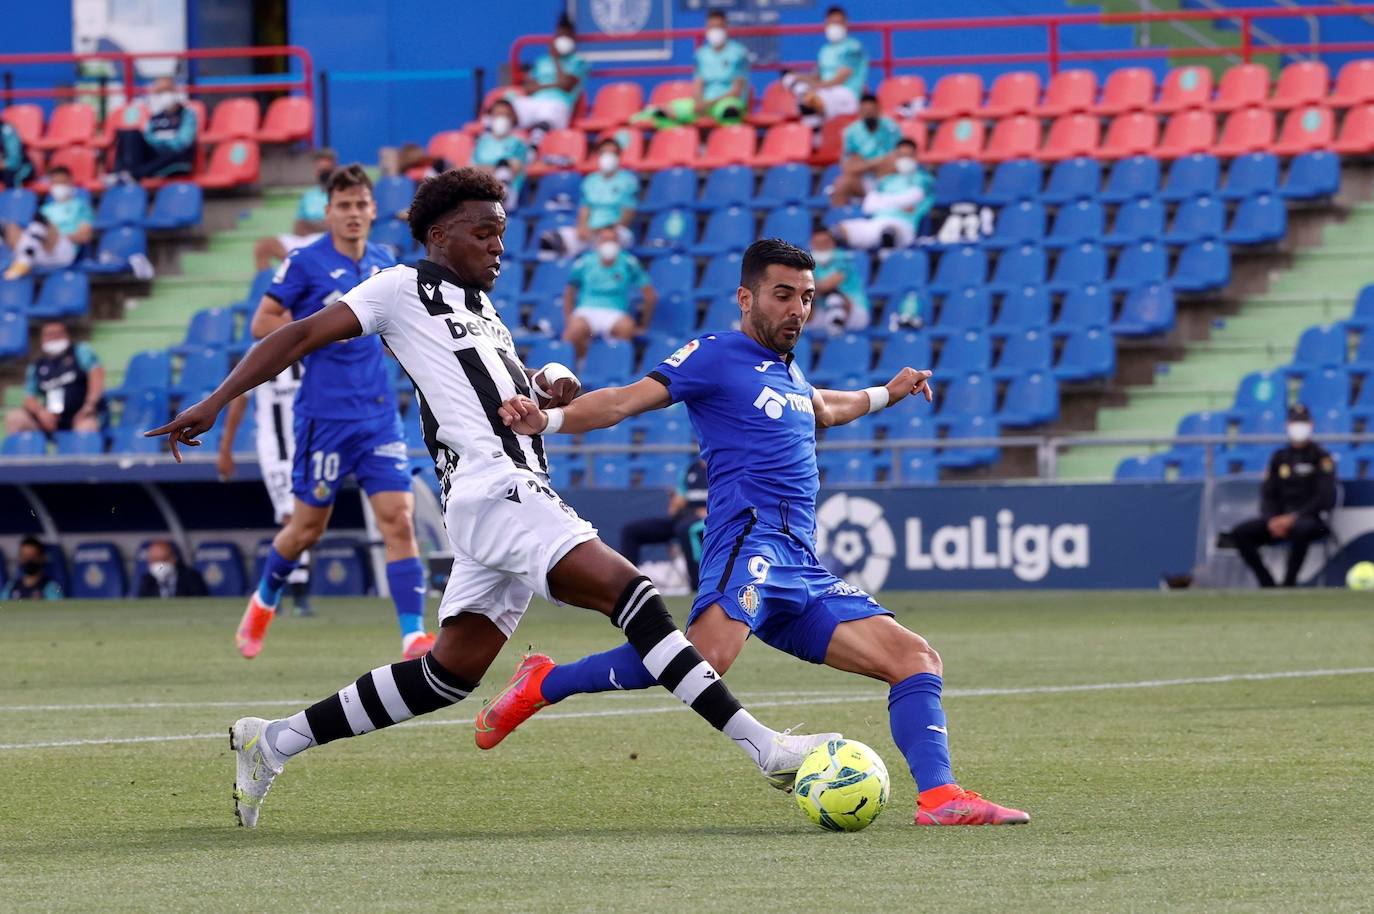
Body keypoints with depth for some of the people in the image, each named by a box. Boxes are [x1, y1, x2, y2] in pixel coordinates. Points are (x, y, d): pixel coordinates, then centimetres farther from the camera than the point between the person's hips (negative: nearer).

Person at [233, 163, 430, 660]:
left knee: (398, 520, -9)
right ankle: (264, 601, 36)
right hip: (325, 412, -4)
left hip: (379, 412, 4)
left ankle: (414, 638, -12)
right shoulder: (306, 262, -7)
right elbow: (263, 323, -7)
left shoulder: (383, 263, 10)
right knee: (309, 525, 8)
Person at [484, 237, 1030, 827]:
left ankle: (939, 798, -5)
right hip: (753, 538, -9)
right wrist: (548, 420, -26)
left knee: (916, 659, 3)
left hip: (804, 571, 9)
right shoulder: (716, 357, 1)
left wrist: (885, 394, 62)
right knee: (704, 656, -35)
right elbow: (626, 401, -10)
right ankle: (543, 685, -20)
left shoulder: (787, 369, 26)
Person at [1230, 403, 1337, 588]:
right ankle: (1267, 584, -19)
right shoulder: (1279, 457, 15)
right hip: (1279, 517, 5)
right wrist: (1272, 520, -8)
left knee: (1300, 530, -41)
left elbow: (1325, 497, -8)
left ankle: (1289, 584, -32)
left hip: (1311, 518, -5)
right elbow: (1267, 494, 13)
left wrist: (1294, 518, -17)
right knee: (1240, 533, -16)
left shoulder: (1321, 456, 0)